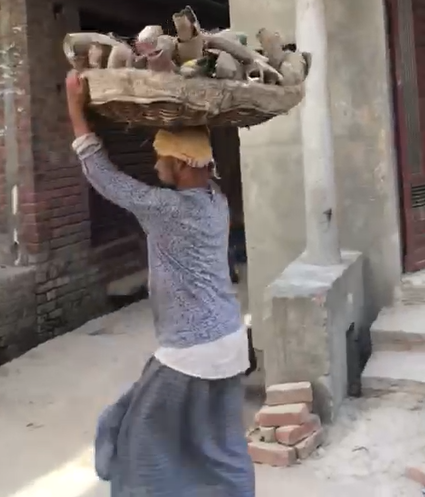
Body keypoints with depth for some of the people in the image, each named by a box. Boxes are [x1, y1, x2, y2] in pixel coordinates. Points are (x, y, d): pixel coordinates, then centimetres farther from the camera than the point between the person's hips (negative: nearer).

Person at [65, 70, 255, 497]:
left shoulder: (171, 208, -19)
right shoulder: (215, 200, 3)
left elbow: (105, 178, -14)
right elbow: (201, 165, 22)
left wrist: (76, 108, -9)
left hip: (190, 351, -8)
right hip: (228, 341, 8)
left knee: (140, 437, 11)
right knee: (222, 444, 18)